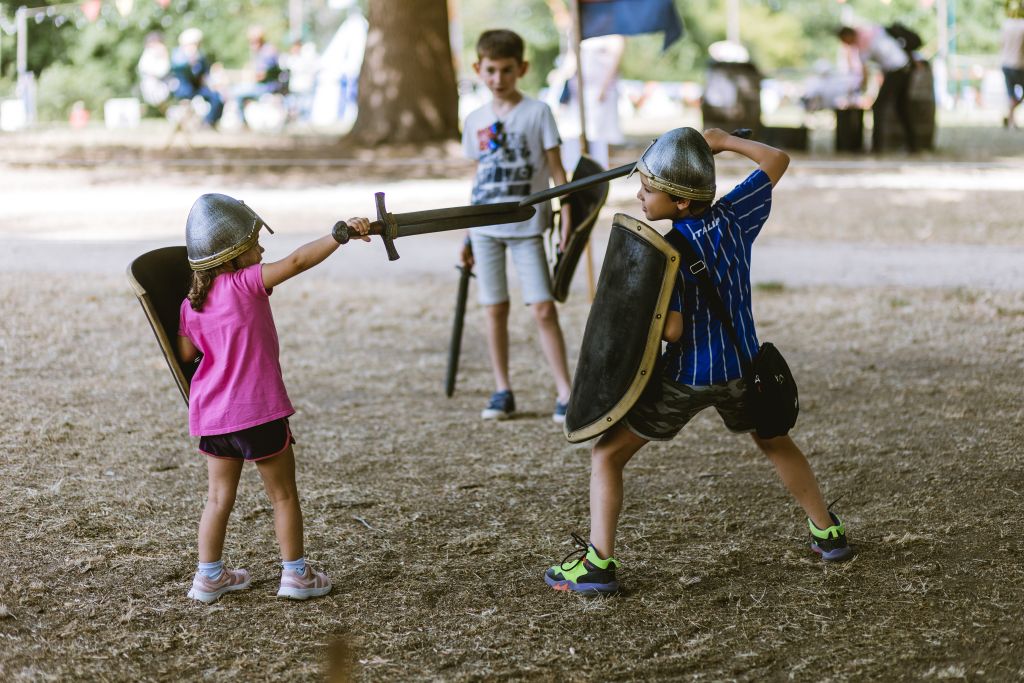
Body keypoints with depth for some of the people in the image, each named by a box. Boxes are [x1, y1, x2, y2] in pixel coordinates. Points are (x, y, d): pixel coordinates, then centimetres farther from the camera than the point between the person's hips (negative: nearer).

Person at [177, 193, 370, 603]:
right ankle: (296, 575, 15)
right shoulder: (247, 283, -13)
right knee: (283, 495, 9)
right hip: (259, 413, -6)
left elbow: (186, 354, 10)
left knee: (220, 496, 16)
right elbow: (297, 261, -23)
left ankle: (209, 576, 19)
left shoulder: (192, 305, 4)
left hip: (212, 416, 6)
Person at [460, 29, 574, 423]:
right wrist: (468, 236, 12)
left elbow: (556, 169, -2)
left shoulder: (537, 113, -3)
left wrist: (567, 218, -9)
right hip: (485, 227, 4)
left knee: (543, 308, -8)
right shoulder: (475, 121, 8)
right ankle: (502, 391, 14)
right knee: (495, 308, 6)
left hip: (526, 226, -3)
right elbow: (479, 177, 13)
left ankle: (564, 392, -4)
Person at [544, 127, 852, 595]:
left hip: (686, 377, -6)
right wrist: (723, 142, 17)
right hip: (742, 366, 6)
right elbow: (776, 161, 9)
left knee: (607, 455, 3)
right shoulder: (734, 215, -6)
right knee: (775, 443, 31)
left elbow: (671, 329, -25)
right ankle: (827, 533, 37)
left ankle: (598, 562, -9)